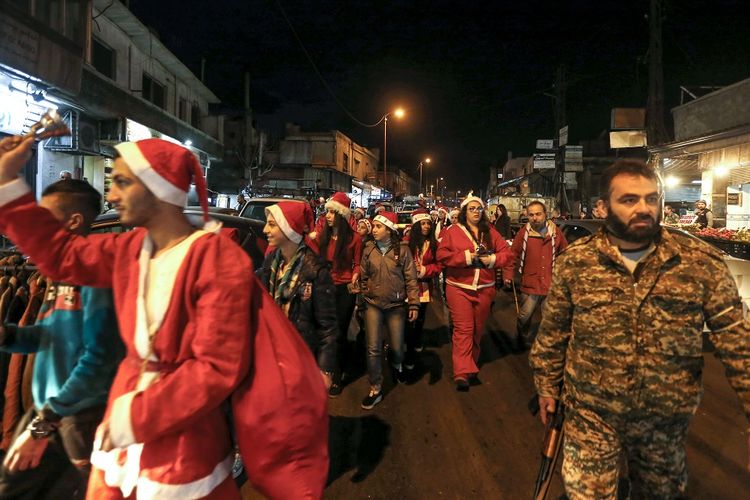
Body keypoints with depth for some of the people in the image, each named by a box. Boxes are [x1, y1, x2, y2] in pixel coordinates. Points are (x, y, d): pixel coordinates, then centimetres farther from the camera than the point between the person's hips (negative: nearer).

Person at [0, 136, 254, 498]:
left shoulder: (218, 258, -22)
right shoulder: (130, 248, 1)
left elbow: (220, 368, -23)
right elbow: (59, 254, 14)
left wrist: (138, 415, -18)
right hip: (125, 407, 7)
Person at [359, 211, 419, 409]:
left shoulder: (402, 250, -6)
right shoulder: (368, 250, 0)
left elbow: (411, 279, -5)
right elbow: (363, 277, 7)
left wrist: (414, 303, -8)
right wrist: (361, 299, 8)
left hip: (396, 305, -1)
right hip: (373, 305, 1)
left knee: (397, 347, 10)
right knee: (373, 348, -1)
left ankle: (397, 365, 46)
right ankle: (375, 389, 14)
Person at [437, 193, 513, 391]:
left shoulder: (490, 232, 7)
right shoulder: (452, 231, -3)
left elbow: (507, 253, 6)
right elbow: (442, 255, -10)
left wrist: (492, 259, -13)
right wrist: (466, 256, -18)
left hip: (484, 288, 4)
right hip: (459, 288, -4)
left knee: (477, 329, 15)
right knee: (463, 329, -8)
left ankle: (470, 366, 33)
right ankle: (462, 372, -8)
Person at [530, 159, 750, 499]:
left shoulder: (702, 261, -9)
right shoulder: (574, 261, -9)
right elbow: (552, 332, 1)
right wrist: (547, 385, 7)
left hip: (668, 417, 1)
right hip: (590, 414, -1)